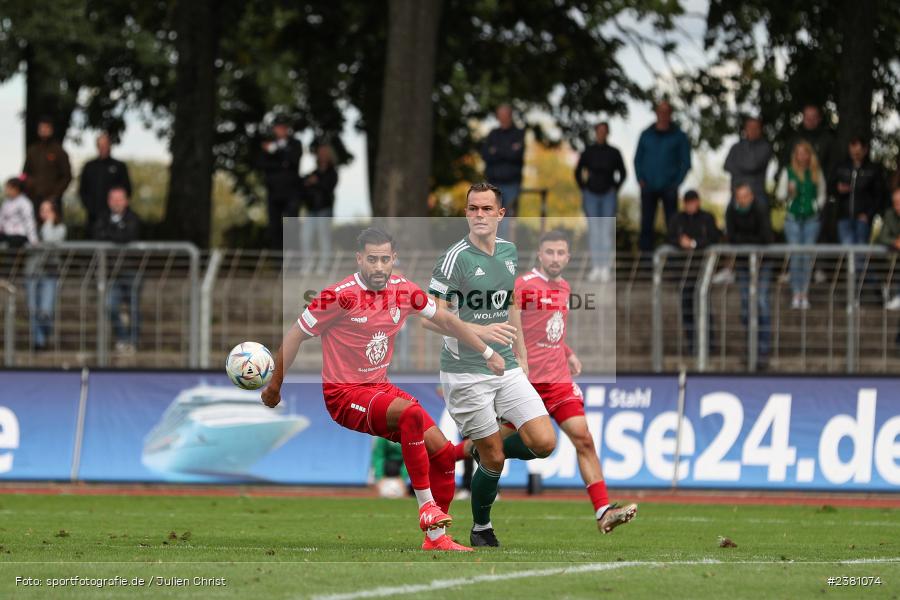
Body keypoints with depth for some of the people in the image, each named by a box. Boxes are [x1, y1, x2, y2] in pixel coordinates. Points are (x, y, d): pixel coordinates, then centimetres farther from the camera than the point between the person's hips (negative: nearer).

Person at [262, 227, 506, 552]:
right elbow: (297, 334, -8)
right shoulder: (340, 295, -17)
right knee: (410, 412, -34)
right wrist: (275, 386, -2)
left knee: (443, 451, -3)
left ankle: (435, 538, 9)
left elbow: (446, 319, 17)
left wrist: (487, 354, 23)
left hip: (380, 388, 7)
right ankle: (427, 508, -26)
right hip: (343, 395, -7)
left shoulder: (403, 290, 1)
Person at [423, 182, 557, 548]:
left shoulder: (509, 253, 8)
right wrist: (481, 331, -30)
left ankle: (484, 453, 22)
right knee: (494, 458, -3)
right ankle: (481, 529, 20)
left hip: (507, 369, 6)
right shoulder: (455, 258, -13)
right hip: (466, 373, -6)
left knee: (544, 443, -6)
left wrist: (521, 355, 22)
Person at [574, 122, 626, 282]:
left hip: (608, 196, -1)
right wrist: (583, 189, 5)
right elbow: (578, 172, 12)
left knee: (607, 230, -7)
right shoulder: (588, 152, 1)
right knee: (593, 231, 1)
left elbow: (622, 173, 9)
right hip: (591, 195, 1)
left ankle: (605, 268, -6)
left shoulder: (614, 153, -1)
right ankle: (595, 268, 6)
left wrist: (615, 189, 1)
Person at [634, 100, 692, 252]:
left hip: (669, 188, -1)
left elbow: (686, 162, 6)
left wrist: (677, 182, -6)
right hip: (649, 188, 1)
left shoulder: (679, 136, 5)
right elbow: (638, 159, 15)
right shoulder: (646, 135, 11)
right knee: (646, 224, -4)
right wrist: (640, 179, 1)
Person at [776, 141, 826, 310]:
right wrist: (789, 192, -15)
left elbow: (822, 194, 15)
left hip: (811, 218, 1)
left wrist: (818, 207, -1)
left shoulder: (816, 173, 6)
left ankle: (805, 293, 4)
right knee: (795, 256, -5)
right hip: (793, 218, -1)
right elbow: (779, 194, 5)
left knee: (808, 257, -2)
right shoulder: (788, 172, 3)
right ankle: (796, 293, 0)